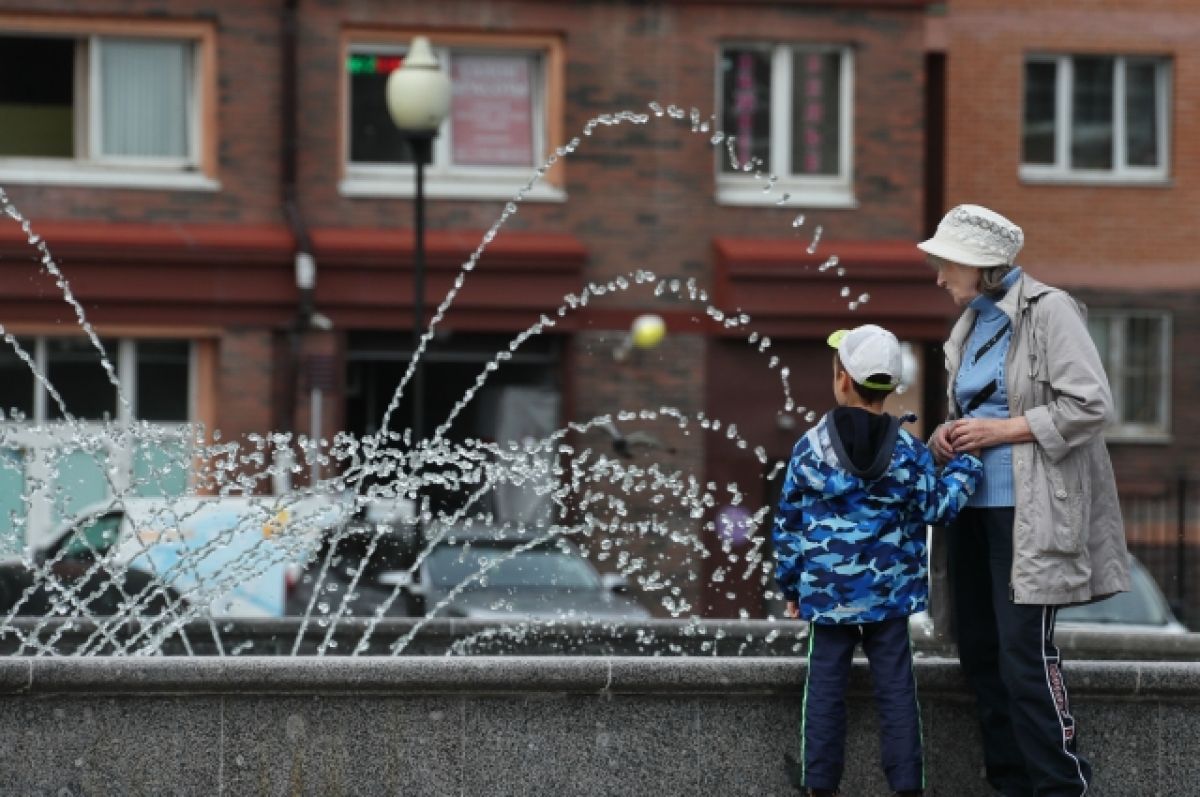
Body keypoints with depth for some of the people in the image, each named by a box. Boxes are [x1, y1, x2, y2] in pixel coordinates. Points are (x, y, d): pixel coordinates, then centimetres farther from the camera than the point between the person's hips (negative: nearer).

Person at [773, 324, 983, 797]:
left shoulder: (810, 448, -6)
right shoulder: (908, 451, -6)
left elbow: (788, 524, -1)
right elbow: (936, 508, 2)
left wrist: (790, 584, 10)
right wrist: (965, 464, 17)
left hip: (827, 592, 0)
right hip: (889, 592, 1)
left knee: (826, 684, 8)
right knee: (895, 685, 5)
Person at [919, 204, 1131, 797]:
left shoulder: (1047, 310, -10)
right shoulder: (970, 324, 13)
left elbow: (1091, 405, -16)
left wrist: (1003, 430, -16)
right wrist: (945, 436, 3)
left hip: (1027, 511, -8)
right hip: (972, 504, 8)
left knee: (1023, 653, -11)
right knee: (978, 650, 10)